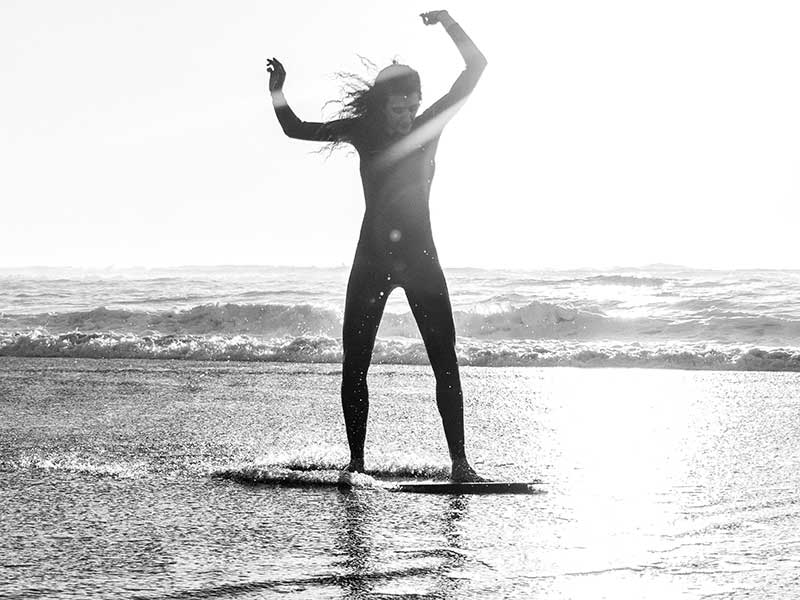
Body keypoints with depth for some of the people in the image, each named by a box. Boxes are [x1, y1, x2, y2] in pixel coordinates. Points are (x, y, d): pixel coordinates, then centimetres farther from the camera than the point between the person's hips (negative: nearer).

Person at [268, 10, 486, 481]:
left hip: (420, 257, -1)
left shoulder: (430, 125, -1)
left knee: (445, 363, -8)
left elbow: (476, 66, -6)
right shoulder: (363, 131, 2)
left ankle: (459, 462, -6)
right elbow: (295, 129, 7)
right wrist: (277, 93, -9)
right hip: (372, 260, 1)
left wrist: (447, 22, -18)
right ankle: (356, 463, 7)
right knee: (354, 366, -1)